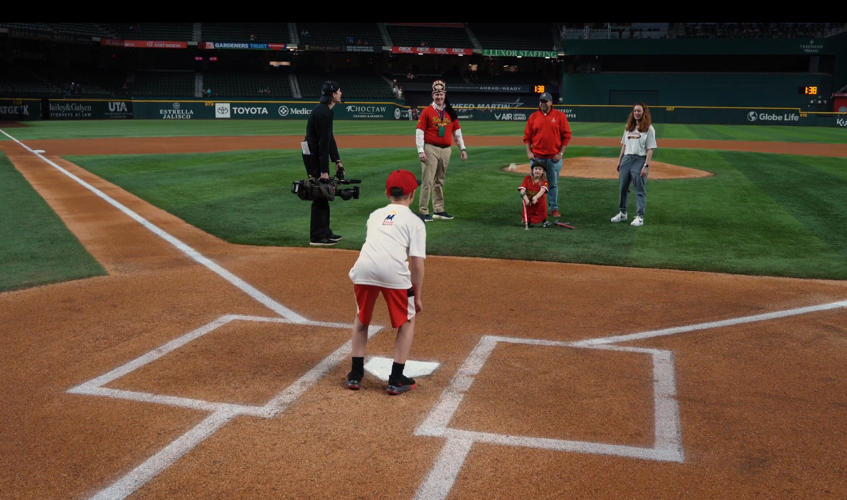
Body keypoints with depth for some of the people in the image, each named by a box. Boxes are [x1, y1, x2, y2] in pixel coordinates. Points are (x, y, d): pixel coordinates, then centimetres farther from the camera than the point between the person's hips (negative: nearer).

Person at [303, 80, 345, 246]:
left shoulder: (324, 110, 12)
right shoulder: (324, 112, -19)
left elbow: (329, 138, 16)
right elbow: (323, 142, -23)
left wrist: (337, 160, 16)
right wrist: (324, 170, -24)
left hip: (313, 155, 10)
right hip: (315, 156, -10)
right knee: (320, 195, -5)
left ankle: (325, 232, 26)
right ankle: (317, 237, 1)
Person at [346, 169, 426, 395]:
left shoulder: (375, 215, 28)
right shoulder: (414, 221, 15)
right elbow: (417, 264, 7)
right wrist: (417, 297, 14)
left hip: (363, 268, 3)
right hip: (393, 272, -3)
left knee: (362, 318, 28)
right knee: (407, 320, 20)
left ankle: (355, 374, 29)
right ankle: (396, 380, 18)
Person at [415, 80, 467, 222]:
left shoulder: (451, 112, 10)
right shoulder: (427, 112, -4)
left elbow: (457, 131, 14)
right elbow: (419, 132, -8)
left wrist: (462, 148, 8)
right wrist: (421, 151, -15)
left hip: (446, 150, 5)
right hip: (431, 149, -5)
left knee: (440, 181, 13)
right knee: (428, 180, -7)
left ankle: (438, 210, 20)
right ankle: (424, 212, -4)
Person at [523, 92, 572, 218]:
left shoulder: (559, 115, -1)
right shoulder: (533, 117, 5)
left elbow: (566, 135, -1)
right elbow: (527, 136, 7)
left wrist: (561, 153, -7)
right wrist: (529, 152, -3)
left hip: (554, 157, -1)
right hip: (536, 157, 2)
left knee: (553, 184, 6)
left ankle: (553, 208, 15)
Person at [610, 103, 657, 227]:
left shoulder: (649, 128, -5)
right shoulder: (629, 127, 13)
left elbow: (650, 149, -9)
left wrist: (646, 166, -16)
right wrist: (619, 161, 12)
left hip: (640, 160, -6)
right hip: (626, 159, 6)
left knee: (640, 189, -2)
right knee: (623, 188, 12)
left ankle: (640, 216, 3)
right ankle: (622, 213, 24)